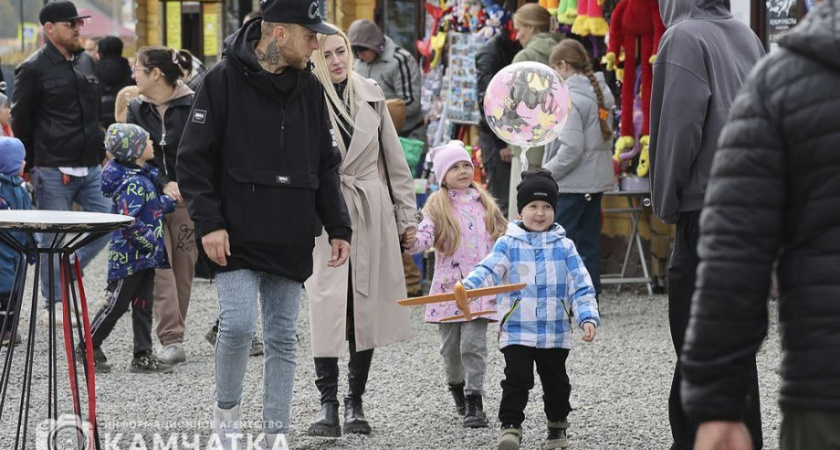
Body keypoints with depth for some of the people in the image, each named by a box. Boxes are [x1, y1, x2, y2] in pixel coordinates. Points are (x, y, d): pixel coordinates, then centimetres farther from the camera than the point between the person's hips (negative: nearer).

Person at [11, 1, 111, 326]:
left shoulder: (86, 62, 13)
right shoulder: (33, 69, -8)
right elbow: (20, 122, -4)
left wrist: (99, 148, 17)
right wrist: (32, 164, -3)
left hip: (90, 168, 7)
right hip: (53, 171, -7)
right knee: (54, 238, -1)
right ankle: (55, 304, 11)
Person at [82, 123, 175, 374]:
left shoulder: (143, 177, 9)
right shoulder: (133, 183, -22)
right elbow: (128, 220, -29)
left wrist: (170, 202, 13)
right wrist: (150, 241, -22)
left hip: (145, 257, 9)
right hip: (129, 257, -9)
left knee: (143, 306, 10)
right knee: (117, 304, 1)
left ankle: (143, 356, 15)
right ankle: (89, 347, 15)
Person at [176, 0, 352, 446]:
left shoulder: (309, 88, 9)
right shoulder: (224, 80, -7)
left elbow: (327, 166, 15)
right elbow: (193, 158, -7)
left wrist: (338, 228, 8)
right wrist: (208, 223, -14)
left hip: (291, 243, 5)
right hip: (237, 239, -5)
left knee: (282, 338, 6)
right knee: (238, 325, -15)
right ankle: (226, 407, 10)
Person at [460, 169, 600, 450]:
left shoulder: (564, 246, 1)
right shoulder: (508, 244, -1)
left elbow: (581, 286, 0)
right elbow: (488, 269, -15)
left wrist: (588, 318, -13)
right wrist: (467, 286, -36)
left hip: (555, 332, 2)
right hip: (516, 331, -2)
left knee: (556, 382, 13)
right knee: (517, 379, -9)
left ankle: (557, 427, 30)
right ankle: (510, 427, -4)